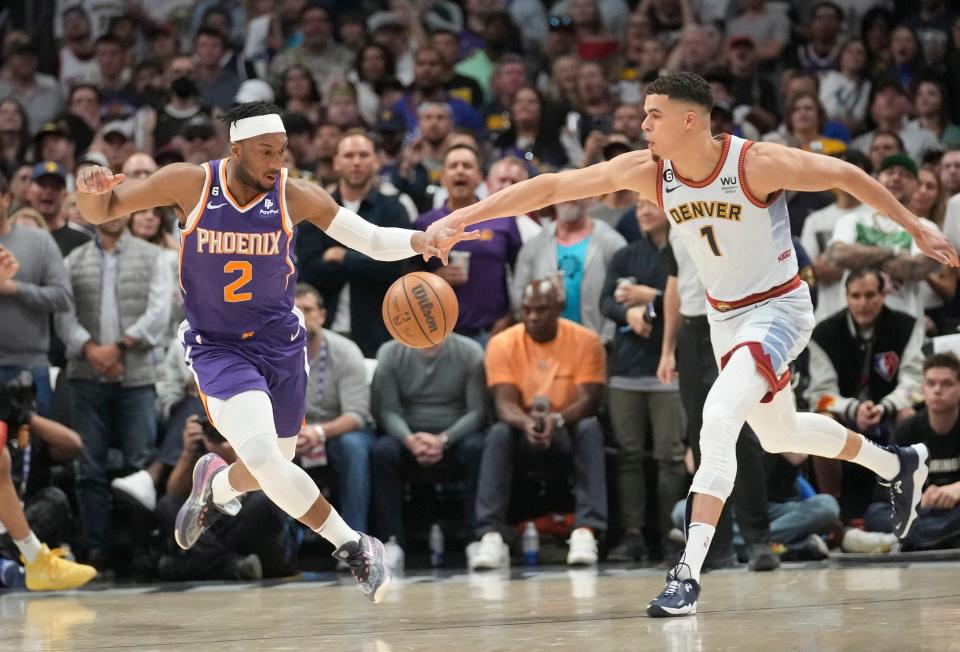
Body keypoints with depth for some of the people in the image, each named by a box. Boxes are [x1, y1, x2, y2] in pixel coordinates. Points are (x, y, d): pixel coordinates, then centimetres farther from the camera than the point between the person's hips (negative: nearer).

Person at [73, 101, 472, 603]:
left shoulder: (295, 196, -13)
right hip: (217, 349, -3)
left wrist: (421, 240, -33)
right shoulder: (189, 184, -16)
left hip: (279, 343, 3)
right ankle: (352, 547, -14)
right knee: (262, 455, -26)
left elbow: (373, 240, -12)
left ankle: (215, 485, 51)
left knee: (272, 470, 15)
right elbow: (100, 212, -6)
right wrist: (90, 189, -30)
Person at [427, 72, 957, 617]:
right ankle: (899, 465, 49)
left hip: (780, 307, -7)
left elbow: (847, 175, -14)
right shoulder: (646, 171, -13)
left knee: (719, 416, -27)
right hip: (724, 316, 7)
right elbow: (553, 186, -13)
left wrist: (916, 228, -6)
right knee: (779, 434, 23)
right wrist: (461, 218, -18)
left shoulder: (757, 163, -26)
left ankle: (689, 574, -27)